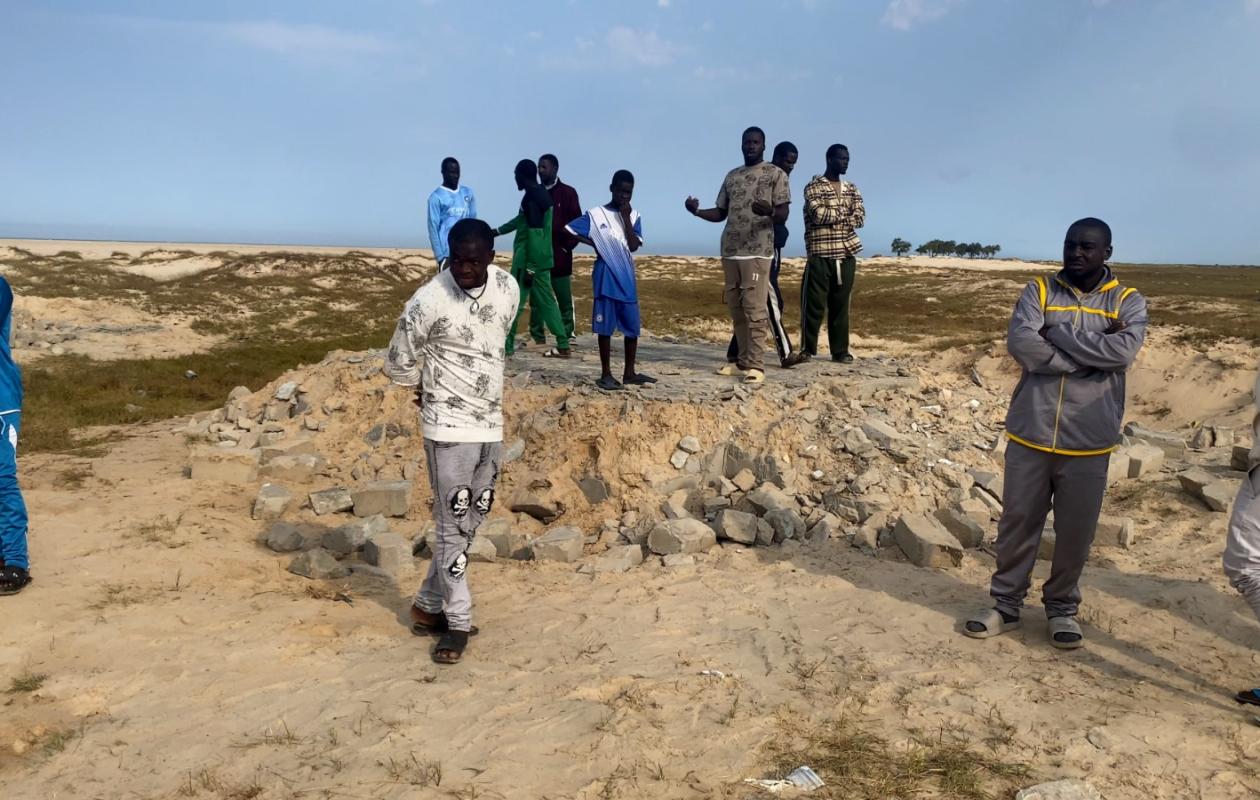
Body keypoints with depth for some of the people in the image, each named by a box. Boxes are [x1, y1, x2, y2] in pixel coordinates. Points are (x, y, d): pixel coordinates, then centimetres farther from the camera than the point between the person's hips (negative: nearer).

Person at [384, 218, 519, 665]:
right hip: (449, 428, -6)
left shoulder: (509, 289, -1)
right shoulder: (428, 301, -17)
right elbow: (398, 364, -4)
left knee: (470, 523, 12)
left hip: (491, 426, 6)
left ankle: (428, 606, 28)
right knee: (453, 526, -2)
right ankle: (458, 623, 11)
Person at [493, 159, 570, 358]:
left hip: (528, 261, -9)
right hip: (542, 260, 9)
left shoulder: (531, 197, -16)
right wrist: (498, 231, 37)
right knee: (545, 302, 9)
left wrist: (529, 268, -21)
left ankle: (507, 345, 7)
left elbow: (535, 235, -21)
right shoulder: (543, 194, 14)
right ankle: (562, 345, 6)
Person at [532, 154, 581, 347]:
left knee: (565, 300, 0)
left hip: (559, 256, -3)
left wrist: (568, 245, -8)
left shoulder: (568, 193, 2)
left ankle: (567, 337, 6)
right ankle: (537, 337, 9)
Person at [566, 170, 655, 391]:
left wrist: (625, 216, -8)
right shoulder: (596, 214, -3)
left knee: (633, 327, 6)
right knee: (605, 327, 0)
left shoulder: (634, 216, 7)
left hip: (627, 279, 4)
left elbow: (634, 245, -6)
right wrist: (593, 243, -7)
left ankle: (629, 372, 18)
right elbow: (567, 231, -5)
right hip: (606, 278, -4)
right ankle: (606, 374, 8)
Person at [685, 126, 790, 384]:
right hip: (730, 251, 6)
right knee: (735, 308, 7)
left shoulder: (776, 174, 1)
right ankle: (742, 360, 14)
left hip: (758, 252, -6)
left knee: (754, 308, -10)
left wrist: (769, 211, -29)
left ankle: (755, 364, -10)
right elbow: (721, 213, 19)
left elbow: (783, 214, -6)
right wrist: (697, 211, 0)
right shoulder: (731, 176, 17)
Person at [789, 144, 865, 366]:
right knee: (814, 304, -2)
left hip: (846, 255, 5)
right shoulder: (813, 187, -2)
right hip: (820, 255, -5)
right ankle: (808, 349, 7)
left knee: (841, 304, 7)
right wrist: (845, 212, -4)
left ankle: (840, 350, 13)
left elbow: (860, 218, 5)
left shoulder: (852, 189, 16)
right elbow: (819, 214, -17)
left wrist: (832, 215, -9)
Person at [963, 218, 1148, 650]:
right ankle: (1006, 604, 23)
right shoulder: (1039, 290, 1)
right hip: (1031, 435, 0)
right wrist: (1093, 350, -16)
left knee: (1075, 533, 10)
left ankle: (1062, 607, 29)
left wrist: (1057, 332, -16)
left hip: (1088, 442, 0)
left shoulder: (1127, 302, 2)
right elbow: (1020, 345, -15)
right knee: (1017, 524, 9)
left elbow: (1124, 352, -18)